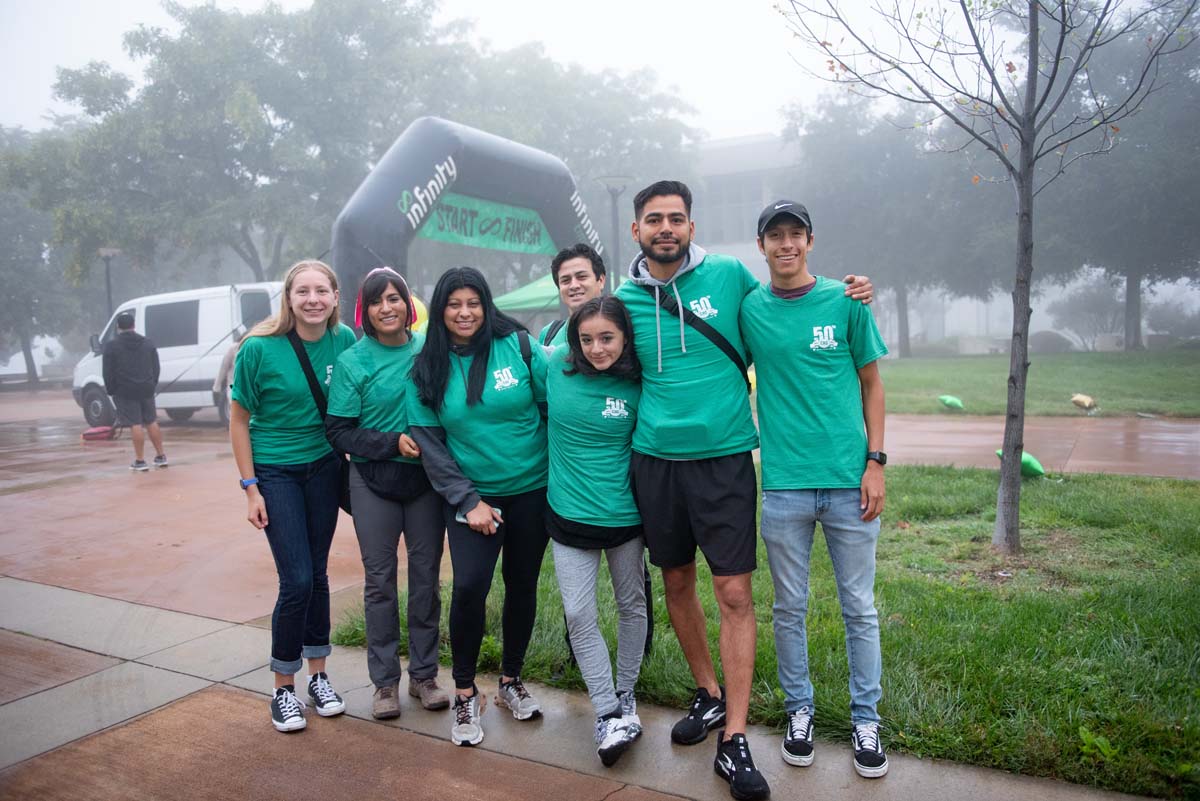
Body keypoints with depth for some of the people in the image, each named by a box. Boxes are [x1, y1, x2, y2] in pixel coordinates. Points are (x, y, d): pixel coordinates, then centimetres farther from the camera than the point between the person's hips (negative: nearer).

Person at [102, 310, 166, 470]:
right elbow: (156, 367, 10)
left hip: (125, 391, -4)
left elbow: (108, 372, -7)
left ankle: (140, 461, -5)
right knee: (151, 422, 13)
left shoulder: (111, 346, -4)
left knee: (135, 424, -5)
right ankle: (161, 456, 16)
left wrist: (110, 389, 3)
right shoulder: (148, 343, 9)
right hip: (146, 389, 4)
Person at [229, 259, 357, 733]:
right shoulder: (260, 349, -15)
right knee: (297, 580, -6)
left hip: (324, 467, 3)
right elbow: (238, 420, -7)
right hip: (274, 471, -3)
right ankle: (283, 689, 14)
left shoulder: (344, 341, -7)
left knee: (317, 574, 10)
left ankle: (318, 675, 27)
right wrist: (250, 488, -8)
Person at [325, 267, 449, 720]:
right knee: (380, 580, 6)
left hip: (427, 479, 2)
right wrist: (393, 443, -18)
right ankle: (385, 682, 20)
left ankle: (424, 675, 23)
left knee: (426, 576, 8)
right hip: (373, 482, -1)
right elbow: (338, 432, -6)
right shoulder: (352, 362, -4)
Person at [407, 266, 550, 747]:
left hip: (531, 490, 1)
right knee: (470, 586, -15)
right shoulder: (426, 371, -2)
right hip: (472, 496, 0)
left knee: (522, 586, 10)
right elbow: (429, 444, -2)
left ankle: (511, 680, 32)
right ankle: (465, 693, 8)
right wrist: (468, 500, -9)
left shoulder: (519, 346, -7)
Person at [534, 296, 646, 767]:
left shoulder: (637, 384, -10)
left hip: (624, 513, 0)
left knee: (632, 605, 15)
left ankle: (625, 697, 35)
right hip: (570, 514, 1)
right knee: (579, 615, -2)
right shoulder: (556, 367, -8)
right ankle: (609, 717, 9)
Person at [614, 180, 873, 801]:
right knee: (677, 581, 14)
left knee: (734, 593, -3)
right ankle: (709, 695, 35)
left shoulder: (728, 276, 0)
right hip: (654, 459, 3)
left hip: (724, 457, -2)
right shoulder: (624, 300, 4)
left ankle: (733, 740, 8)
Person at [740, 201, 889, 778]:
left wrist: (875, 461, -2)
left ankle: (866, 720, 26)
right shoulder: (748, 309, 3)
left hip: (850, 481, 0)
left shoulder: (845, 302, 0)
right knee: (790, 608, 12)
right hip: (783, 485, 1)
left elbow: (872, 384, 5)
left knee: (860, 608, 10)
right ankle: (799, 711, 30)